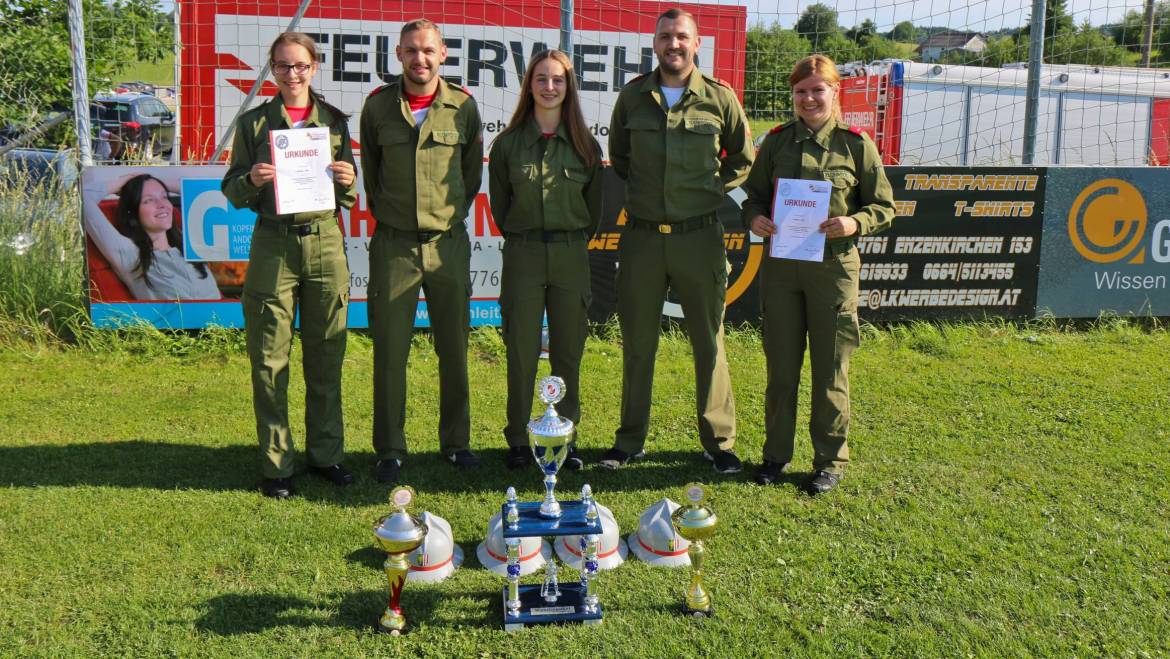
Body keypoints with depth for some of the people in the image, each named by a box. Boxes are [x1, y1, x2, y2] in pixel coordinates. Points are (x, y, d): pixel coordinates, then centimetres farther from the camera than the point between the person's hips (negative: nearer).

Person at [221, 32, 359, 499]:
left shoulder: (334, 121, 10)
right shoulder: (253, 123, 6)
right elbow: (232, 192, 7)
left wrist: (348, 181, -8)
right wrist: (251, 181, -14)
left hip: (325, 241, 2)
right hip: (273, 245, -1)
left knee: (326, 358, 7)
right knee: (270, 362, 1)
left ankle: (326, 454, 20)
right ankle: (275, 464, 11)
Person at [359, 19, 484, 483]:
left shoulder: (463, 107, 1)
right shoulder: (377, 106, 2)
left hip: (449, 244, 0)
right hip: (393, 245, 0)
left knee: (454, 348, 8)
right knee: (390, 352, 1)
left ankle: (456, 442, 22)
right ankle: (390, 450, 13)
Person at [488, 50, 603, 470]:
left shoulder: (584, 144, 6)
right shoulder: (508, 142, 4)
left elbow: (593, 205, 13)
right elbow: (499, 203, 11)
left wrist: (574, 242, 11)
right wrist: (521, 239, 10)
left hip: (571, 256, 1)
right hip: (523, 256, -1)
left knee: (568, 353, 6)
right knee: (522, 352, 1)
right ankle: (518, 440, 13)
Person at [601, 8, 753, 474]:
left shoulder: (720, 97, 0)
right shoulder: (633, 96, 4)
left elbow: (742, 159, 13)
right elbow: (617, 154, 20)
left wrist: (713, 190, 3)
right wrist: (638, 190, 9)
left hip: (698, 237, -1)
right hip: (641, 237, 2)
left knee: (709, 340, 5)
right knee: (637, 342, 8)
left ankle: (718, 440, 17)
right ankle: (630, 440, 21)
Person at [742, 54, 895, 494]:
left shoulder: (855, 144, 0)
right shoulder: (777, 141, 7)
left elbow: (884, 207, 3)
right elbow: (755, 193, 14)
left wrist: (855, 223, -16)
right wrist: (754, 218, -8)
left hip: (833, 267, -2)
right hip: (780, 265, 3)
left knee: (830, 370, 5)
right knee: (780, 366, 10)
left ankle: (830, 461, 18)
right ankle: (776, 454, 24)